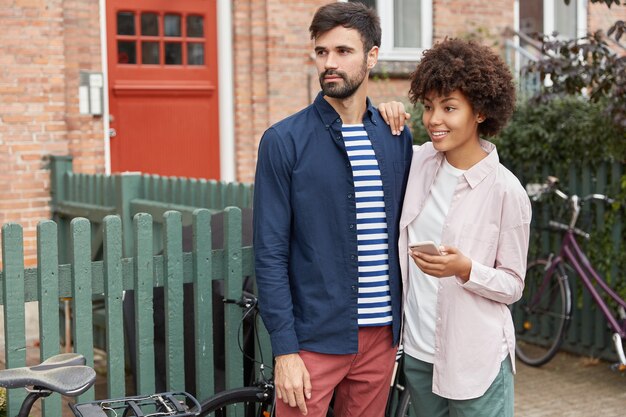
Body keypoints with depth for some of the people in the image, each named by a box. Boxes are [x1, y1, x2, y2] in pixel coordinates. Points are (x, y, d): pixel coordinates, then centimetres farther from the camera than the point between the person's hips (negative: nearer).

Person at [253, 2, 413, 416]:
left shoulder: (397, 138, 4)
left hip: (381, 335, 4)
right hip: (314, 337, -3)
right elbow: (270, 253, -8)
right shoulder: (284, 140, -7)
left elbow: (405, 230, 12)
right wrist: (284, 350, -13)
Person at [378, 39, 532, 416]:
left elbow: (513, 286, -7)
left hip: (475, 360, -5)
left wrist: (464, 268, -25)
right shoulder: (421, 162, 1)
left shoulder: (506, 190, -13)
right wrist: (384, 118, 1)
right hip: (417, 352, 5)